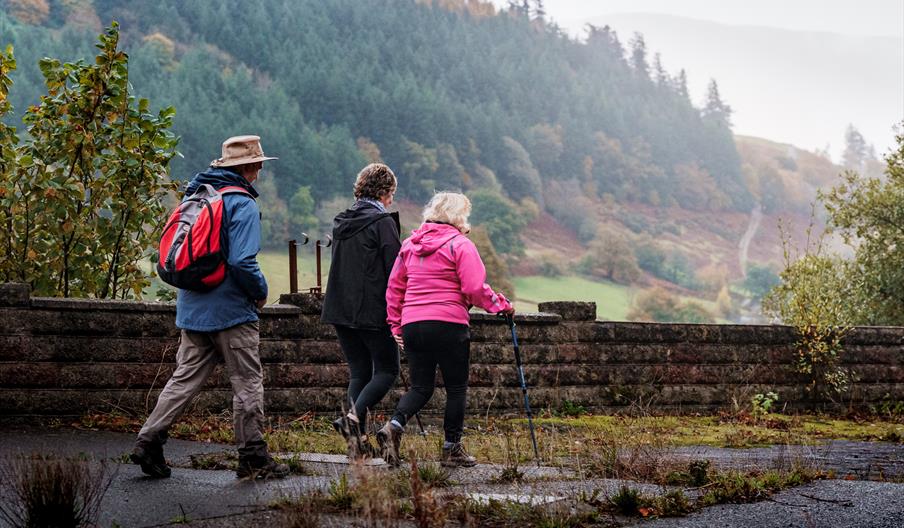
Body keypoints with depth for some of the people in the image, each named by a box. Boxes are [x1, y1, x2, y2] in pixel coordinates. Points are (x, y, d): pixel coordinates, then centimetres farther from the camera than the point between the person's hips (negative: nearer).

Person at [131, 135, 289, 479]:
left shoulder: (194, 195, 11)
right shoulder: (242, 205, -14)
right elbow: (241, 262, -23)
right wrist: (261, 292, -7)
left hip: (193, 307, 7)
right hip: (231, 310, -7)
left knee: (185, 379, 11)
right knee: (248, 383, 3)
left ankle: (148, 441, 3)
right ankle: (253, 457, 7)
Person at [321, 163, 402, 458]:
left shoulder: (341, 222, 11)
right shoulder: (382, 223, -11)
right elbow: (396, 269, -13)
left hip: (340, 310, 7)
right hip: (373, 311, -7)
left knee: (359, 372, 11)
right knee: (387, 370, 3)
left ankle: (359, 440, 5)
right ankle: (354, 417, -18)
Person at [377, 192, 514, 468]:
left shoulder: (409, 245, 14)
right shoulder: (460, 245, -4)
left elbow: (394, 286, 16)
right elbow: (475, 289, -11)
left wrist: (395, 324, 20)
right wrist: (502, 305, 4)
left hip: (412, 327, 5)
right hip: (449, 325, -5)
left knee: (420, 387, 12)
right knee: (456, 388, 8)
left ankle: (394, 425, -14)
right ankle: (452, 449, 11)